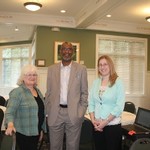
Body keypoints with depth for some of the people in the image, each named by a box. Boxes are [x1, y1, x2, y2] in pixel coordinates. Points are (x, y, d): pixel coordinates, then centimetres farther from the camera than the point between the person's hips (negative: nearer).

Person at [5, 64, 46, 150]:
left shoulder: (38, 91, 9)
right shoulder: (17, 92, -13)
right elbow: (10, 112, -18)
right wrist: (10, 125, -36)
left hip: (36, 131, 7)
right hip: (24, 133, -7)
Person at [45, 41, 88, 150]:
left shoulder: (81, 69, 1)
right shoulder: (52, 69, 6)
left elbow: (84, 92, 2)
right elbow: (49, 92, 8)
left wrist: (82, 111, -4)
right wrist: (48, 112, 5)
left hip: (74, 113, -1)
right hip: (55, 113, 2)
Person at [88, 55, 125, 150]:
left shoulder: (118, 82, -7)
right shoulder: (96, 82, 5)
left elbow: (119, 106, -12)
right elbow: (91, 103, 6)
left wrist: (105, 122, -14)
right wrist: (93, 120, -5)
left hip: (113, 125, -3)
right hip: (97, 125, 4)